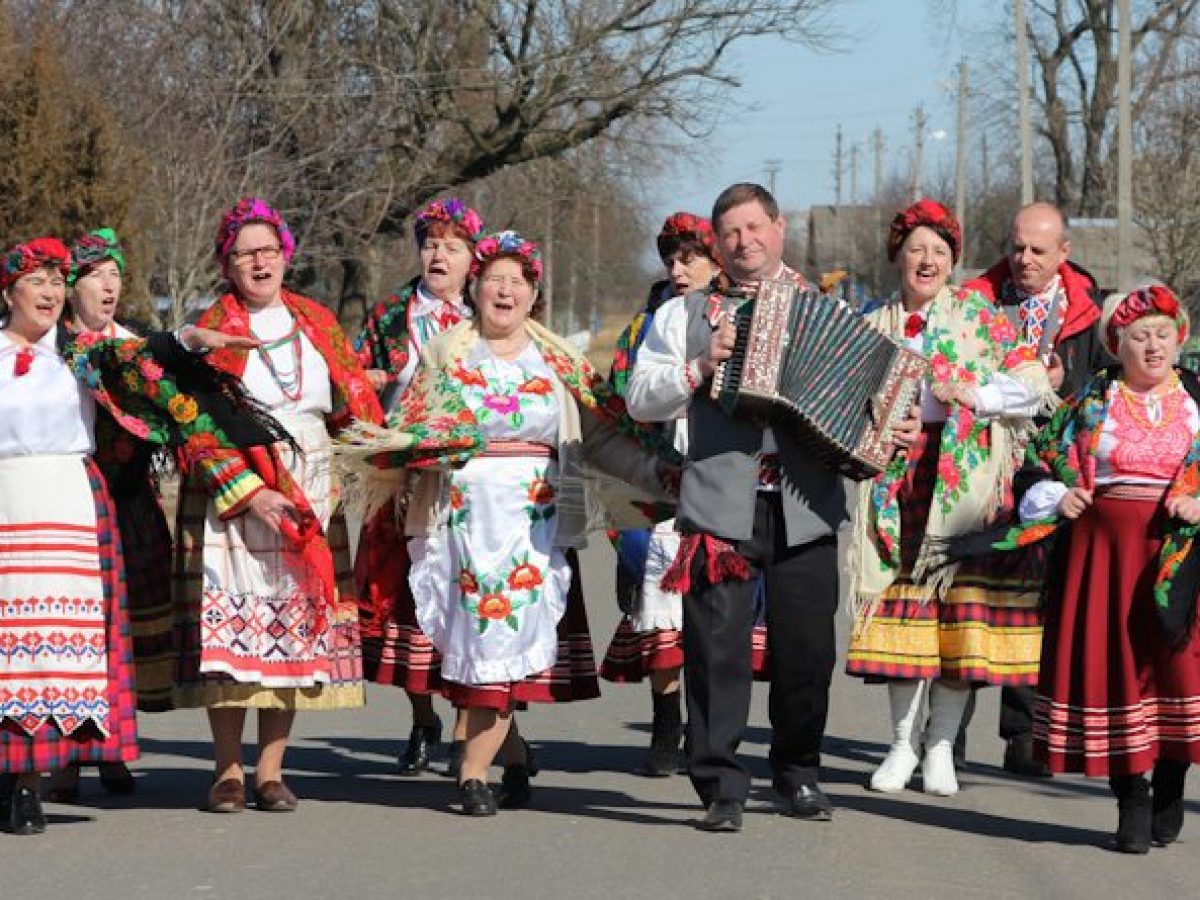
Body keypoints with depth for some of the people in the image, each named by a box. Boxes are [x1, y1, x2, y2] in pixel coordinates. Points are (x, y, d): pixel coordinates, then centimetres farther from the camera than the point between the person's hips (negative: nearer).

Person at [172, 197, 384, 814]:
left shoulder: (317, 322, 12)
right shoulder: (211, 329, 0)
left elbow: (354, 403, 15)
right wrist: (250, 492, -16)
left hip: (309, 497, 3)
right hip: (232, 494, -3)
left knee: (298, 625, 0)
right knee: (233, 623, -7)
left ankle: (271, 769, 6)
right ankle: (229, 771, -1)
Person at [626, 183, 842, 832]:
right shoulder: (686, 314, 14)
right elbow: (640, 398, 8)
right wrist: (700, 367, -7)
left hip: (806, 506, 1)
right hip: (721, 504, -1)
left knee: (807, 646, 4)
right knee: (717, 646, -6)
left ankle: (799, 775, 21)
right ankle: (720, 787, -1)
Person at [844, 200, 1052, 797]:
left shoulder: (980, 318, 7)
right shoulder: (872, 326, 14)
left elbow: (1035, 385, 0)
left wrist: (971, 394, -12)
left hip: (966, 479, -2)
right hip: (896, 480, 2)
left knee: (962, 603, -5)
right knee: (901, 602, -2)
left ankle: (941, 745, 3)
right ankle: (903, 743, 8)